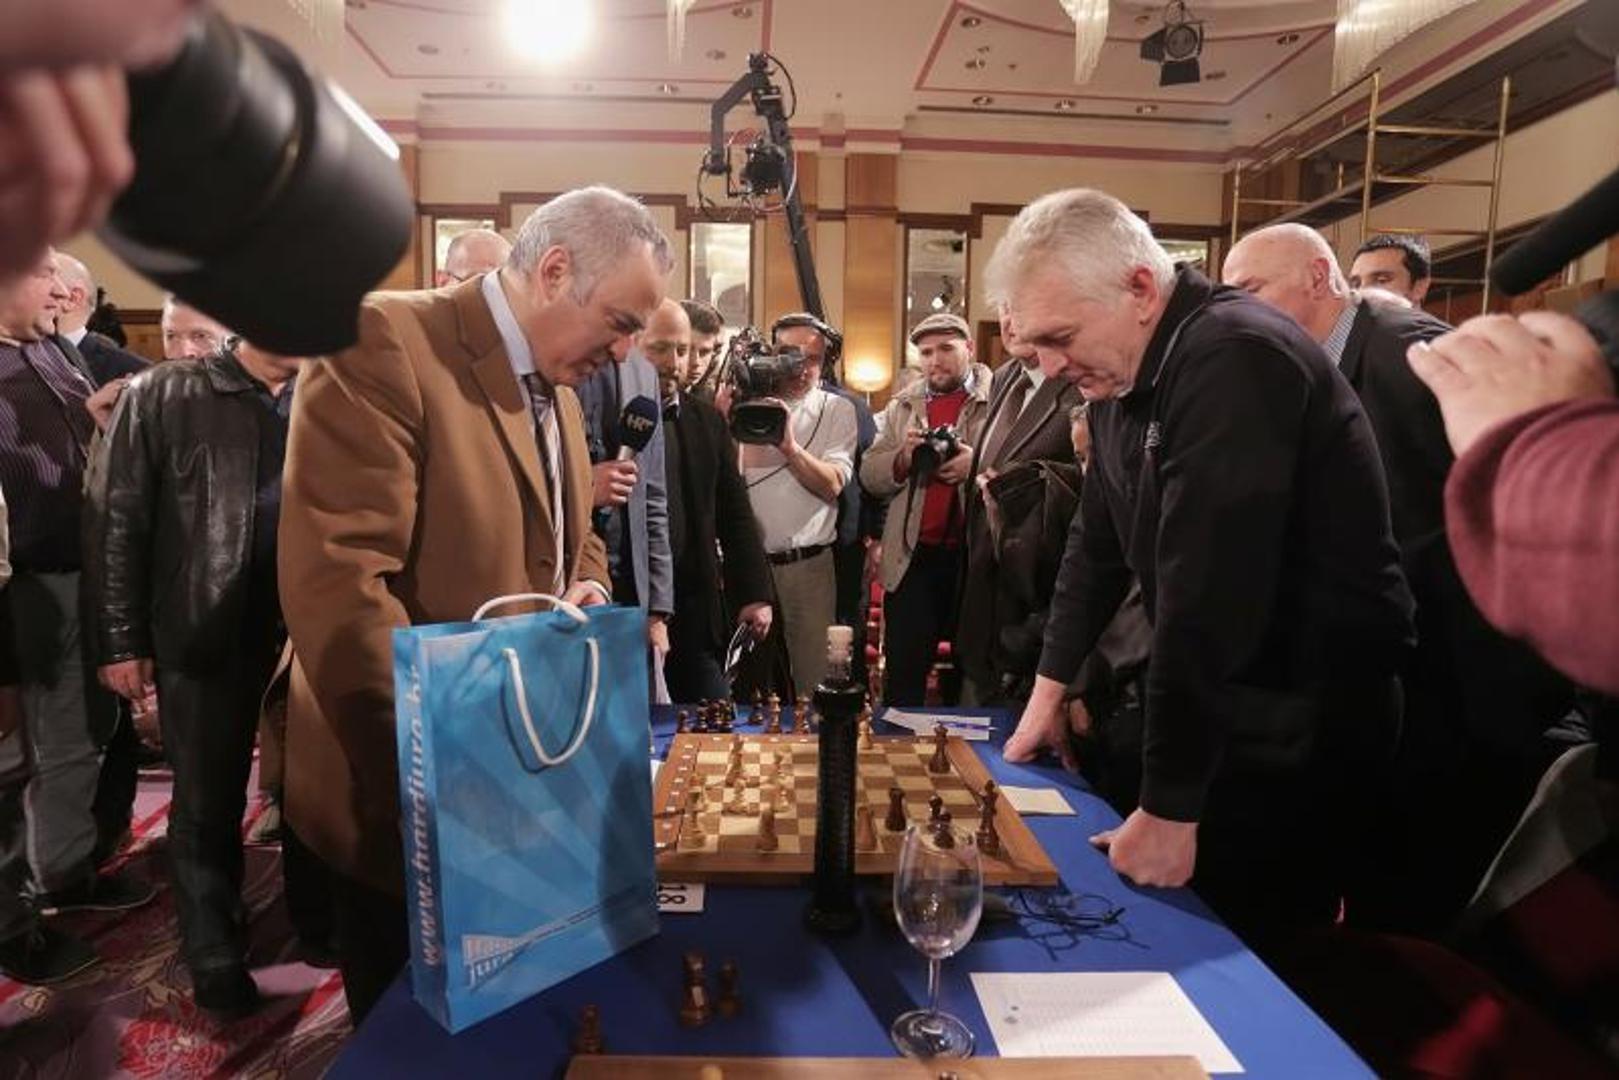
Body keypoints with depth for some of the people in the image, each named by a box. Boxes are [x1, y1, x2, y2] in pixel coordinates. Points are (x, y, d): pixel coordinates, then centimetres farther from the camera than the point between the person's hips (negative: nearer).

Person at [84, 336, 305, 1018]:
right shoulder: (163, 395, -1)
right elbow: (114, 520, 0)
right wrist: (120, 640, -2)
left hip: (310, 633, 2)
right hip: (203, 636, -2)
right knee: (207, 803, 11)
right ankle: (215, 953, 32)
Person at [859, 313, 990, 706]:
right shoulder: (902, 406, 14)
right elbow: (869, 477, 9)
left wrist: (979, 465, -20)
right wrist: (903, 457, -9)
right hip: (914, 558, 2)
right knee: (902, 676, 3)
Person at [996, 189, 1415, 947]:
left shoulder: (1232, 360, -25)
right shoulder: (1123, 374, 5)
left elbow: (1207, 595, -29)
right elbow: (1098, 542, 12)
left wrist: (1169, 805, -25)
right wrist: (1051, 686, 11)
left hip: (1301, 726, -8)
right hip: (1218, 705, 8)